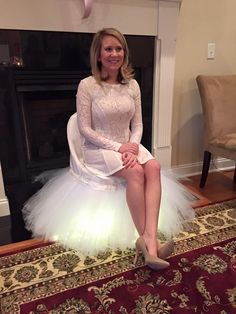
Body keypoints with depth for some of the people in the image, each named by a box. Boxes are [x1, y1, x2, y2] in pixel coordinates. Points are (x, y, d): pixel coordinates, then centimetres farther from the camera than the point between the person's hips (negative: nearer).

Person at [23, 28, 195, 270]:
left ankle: (149, 239, -32)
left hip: (128, 145, 5)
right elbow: (84, 129, -11)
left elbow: (137, 124, 6)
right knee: (136, 172, -30)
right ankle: (147, 239, -19)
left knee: (154, 167, -26)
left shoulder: (132, 85, 5)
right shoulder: (87, 85, -8)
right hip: (98, 149, -4)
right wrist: (117, 147, -17)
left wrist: (133, 147, -15)